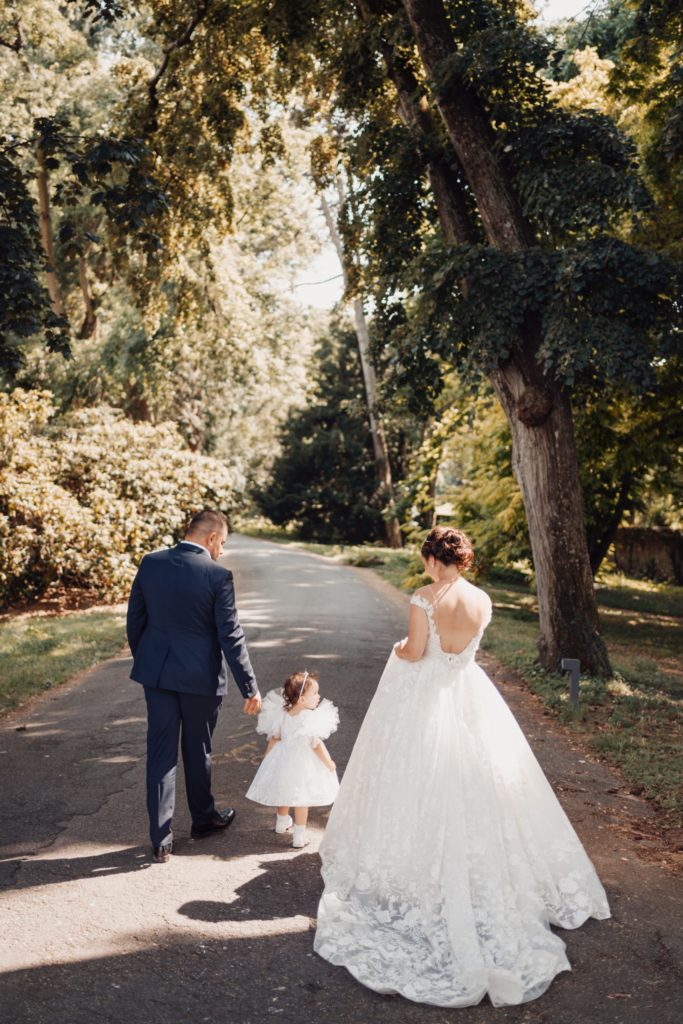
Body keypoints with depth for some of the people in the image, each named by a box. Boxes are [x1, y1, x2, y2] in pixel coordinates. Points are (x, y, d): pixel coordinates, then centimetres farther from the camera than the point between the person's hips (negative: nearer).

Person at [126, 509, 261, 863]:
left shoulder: (150, 563, -3)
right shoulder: (218, 575, -16)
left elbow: (135, 621, 4)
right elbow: (231, 637, -15)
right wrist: (250, 687, -7)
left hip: (156, 672, 3)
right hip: (200, 675, -3)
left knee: (160, 752, 10)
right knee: (197, 750, 16)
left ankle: (161, 840, 14)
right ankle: (203, 818, 37)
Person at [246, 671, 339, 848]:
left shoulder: (282, 715, -8)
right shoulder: (311, 719, -25)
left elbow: (274, 739, 0)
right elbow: (316, 745, -20)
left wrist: (268, 758, 14)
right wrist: (329, 762, -6)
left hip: (283, 759, 6)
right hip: (304, 763, -6)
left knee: (284, 792, 25)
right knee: (301, 799, 7)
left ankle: (282, 822, 47)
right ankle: (299, 835, 13)